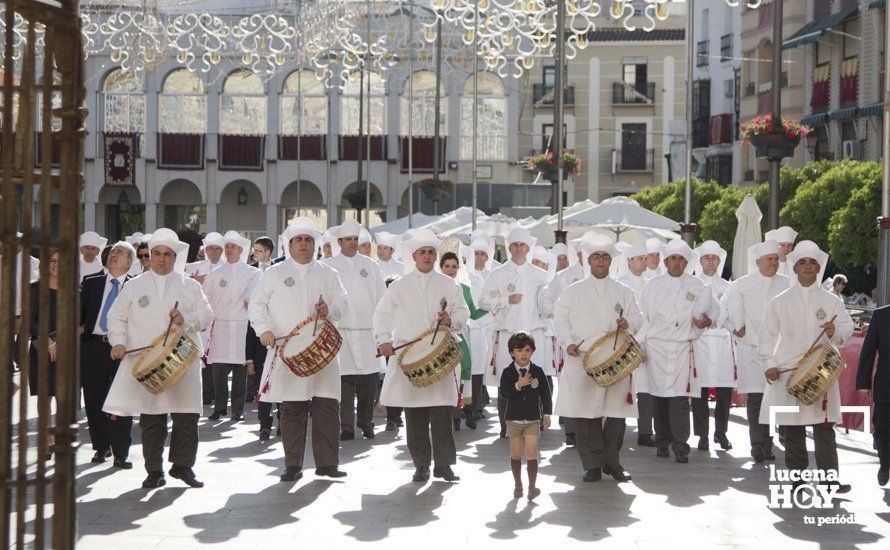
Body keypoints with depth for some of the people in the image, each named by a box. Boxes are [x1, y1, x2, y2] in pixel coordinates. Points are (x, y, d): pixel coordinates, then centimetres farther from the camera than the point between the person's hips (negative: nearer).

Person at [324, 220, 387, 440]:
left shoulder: (370, 266, 13)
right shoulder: (328, 267, 7)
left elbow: (381, 297, 13)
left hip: (367, 330, 2)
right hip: (340, 330, -2)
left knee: (369, 380, 1)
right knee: (344, 380, -5)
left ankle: (366, 422, 17)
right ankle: (346, 426, -2)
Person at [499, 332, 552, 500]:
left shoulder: (538, 371, -1)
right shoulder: (508, 372, -3)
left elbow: (545, 394, 2)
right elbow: (503, 392, -14)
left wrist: (547, 413, -3)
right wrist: (518, 385, -25)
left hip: (533, 419, -1)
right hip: (514, 419, 1)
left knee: (531, 453, -9)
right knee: (516, 454, 9)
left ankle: (532, 487, -3)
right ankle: (517, 485, 24)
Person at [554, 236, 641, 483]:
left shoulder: (624, 292, 15)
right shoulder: (574, 291, 11)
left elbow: (638, 317, 13)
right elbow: (560, 318, 8)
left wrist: (628, 323, -10)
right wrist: (569, 342, -7)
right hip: (582, 361, -1)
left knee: (616, 411, -1)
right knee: (586, 413, -5)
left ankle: (612, 462, 12)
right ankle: (592, 465, 3)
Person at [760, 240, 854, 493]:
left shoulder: (831, 301, 10)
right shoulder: (780, 302, 9)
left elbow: (848, 326, 8)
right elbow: (767, 336, 9)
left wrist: (836, 332, -15)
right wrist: (768, 365, -2)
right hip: (787, 371, 0)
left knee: (824, 426, -5)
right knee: (792, 427, 3)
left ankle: (829, 477, -3)